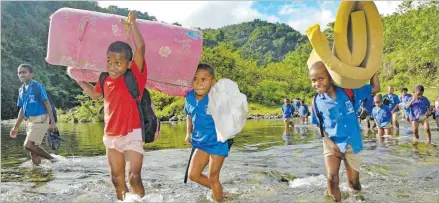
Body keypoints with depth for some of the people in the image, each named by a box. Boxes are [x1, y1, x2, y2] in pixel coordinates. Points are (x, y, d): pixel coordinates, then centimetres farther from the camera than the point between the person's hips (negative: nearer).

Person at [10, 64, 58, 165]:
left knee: (28, 145, -15)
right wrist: (15, 127, 18)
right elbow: (22, 110, 19)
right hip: (29, 121, 7)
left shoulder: (38, 86, -7)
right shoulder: (21, 90, 13)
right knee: (32, 146, 6)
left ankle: (51, 159, -1)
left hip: (40, 120, -7)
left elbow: (47, 104, -11)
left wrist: (52, 122, -18)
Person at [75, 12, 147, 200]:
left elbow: (140, 48, -25)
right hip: (111, 136, 6)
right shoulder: (105, 80, 3)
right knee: (117, 179, 14)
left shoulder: (134, 76, -13)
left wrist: (132, 24, -21)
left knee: (134, 177, -7)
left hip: (132, 135, -6)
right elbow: (94, 94, 25)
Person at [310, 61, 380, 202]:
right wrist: (330, 143, -13)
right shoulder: (317, 101, -10)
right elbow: (320, 126, -1)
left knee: (354, 182, 12)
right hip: (332, 144, -1)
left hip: (351, 143, 1)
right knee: (332, 179, -21)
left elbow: (375, 89, -2)